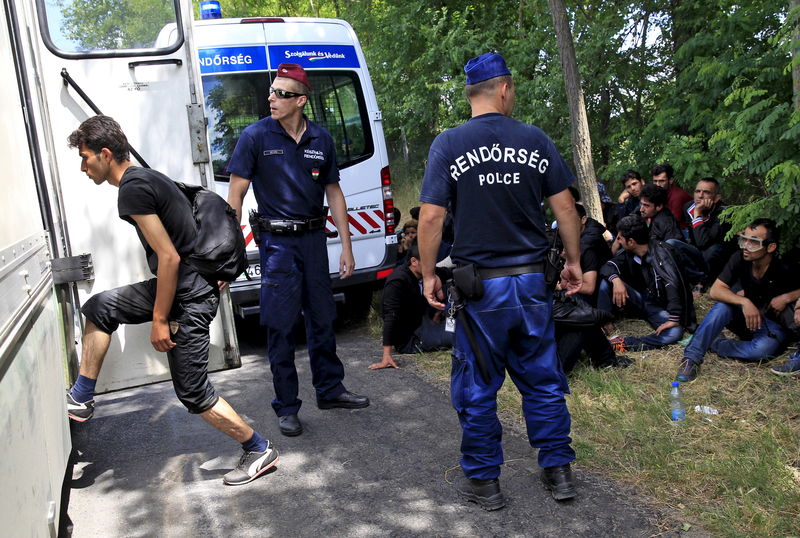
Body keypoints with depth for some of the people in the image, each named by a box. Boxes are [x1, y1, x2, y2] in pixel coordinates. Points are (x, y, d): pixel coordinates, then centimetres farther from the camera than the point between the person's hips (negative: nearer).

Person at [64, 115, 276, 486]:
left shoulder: (133, 190, -18)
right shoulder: (144, 178, 14)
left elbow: (169, 257, -22)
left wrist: (160, 320, -16)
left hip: (190, 296, -10)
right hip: (180, 284, 10)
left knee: (193, 392, -1)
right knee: (99, 308, 17)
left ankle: (259, 451, 13)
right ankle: (81, 399, 26)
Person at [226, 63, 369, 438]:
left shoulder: (321, 139, 5)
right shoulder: (256, 136, -5)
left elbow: (334, 194, 10)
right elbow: (236, 193, -5)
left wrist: (346, 246, 7)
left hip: (314, 238, 4)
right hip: (277, 242, -3)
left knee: (322, 319, 13)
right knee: (280, 326, 2)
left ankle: (330, 390, 30)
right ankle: (286, 407, 15)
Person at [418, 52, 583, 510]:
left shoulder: (449, 144, -5)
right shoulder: (536, 140, 1)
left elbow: (431, 217, -10)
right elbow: (565, 206, 3)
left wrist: (429, 274, 1)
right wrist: (574, 261, 14)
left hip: (480, 286, -2)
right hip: (532, 281, 3)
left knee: (478, 389, 10)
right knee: (543, 381, 17)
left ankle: (484, 480, 22)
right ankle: (559, 471, 29)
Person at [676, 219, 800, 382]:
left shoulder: (784, 272, -21)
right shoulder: (740, 259, -13)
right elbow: (715, 290, -19)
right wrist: (744, 302, -35)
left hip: (772, 327, -2)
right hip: (743, 316, 3)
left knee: (764, 349, -36)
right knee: (724, 305, -30)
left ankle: (713, 342, -15)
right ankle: (692, 357, -33)